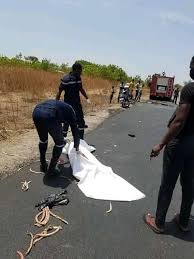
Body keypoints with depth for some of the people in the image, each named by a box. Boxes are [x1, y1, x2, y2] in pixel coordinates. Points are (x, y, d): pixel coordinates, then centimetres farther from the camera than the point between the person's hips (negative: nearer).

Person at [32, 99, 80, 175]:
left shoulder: (57, 104, 42)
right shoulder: (69, 109, 26)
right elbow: (74, 129, 28)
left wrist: (61, 139, 64)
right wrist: (76, 146, 40)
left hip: (36, 113, 7)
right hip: (49, 116, -7)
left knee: (43, 139, 30)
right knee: (59, 143, 14)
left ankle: (43, 166, 41)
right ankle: (51, 169, 23)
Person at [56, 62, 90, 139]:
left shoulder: (78, 78, 3)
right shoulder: (66, 79, -17)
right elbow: (59, 92, -12)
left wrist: (87, 98, 19)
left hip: (77, 103, 7)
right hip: (68, 104, -7)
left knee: (81, 121, 11)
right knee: (67, 122, -2)